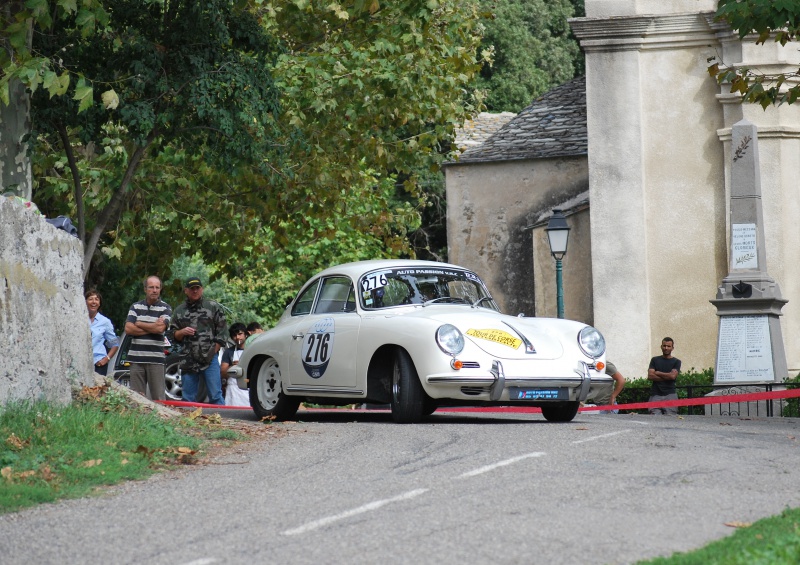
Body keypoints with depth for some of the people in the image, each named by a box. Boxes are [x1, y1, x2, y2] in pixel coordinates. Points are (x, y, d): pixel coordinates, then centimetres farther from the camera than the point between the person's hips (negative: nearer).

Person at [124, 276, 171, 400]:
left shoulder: (165, 308, 5)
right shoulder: (135, 307, 12)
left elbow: (160, 328, -12)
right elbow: (128, 329, 0)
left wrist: (139, 324, -1)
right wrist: (152, 328, -5)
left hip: (156, 359, -3)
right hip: (136, 358, 3)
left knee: (159, 398, -4)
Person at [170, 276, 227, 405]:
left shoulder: (213, 307, 6)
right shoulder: (180, 311, 15)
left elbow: (221, 334, 4)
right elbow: (174, 335, 19)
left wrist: (212, 352, -5)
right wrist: (182, 332, -3)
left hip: (210, 360, -3)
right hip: (188, 362, 3)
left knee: (215, 396, -7)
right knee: (188, 399, 6)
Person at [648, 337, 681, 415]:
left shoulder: (676, 362, 10)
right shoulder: (655, 360, 15)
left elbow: (673, 376, -6)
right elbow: (650, 376, 1)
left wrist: (657, 373, 3)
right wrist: (666, 377, -4)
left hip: (670, 395, -1)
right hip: (656, 395, 1)